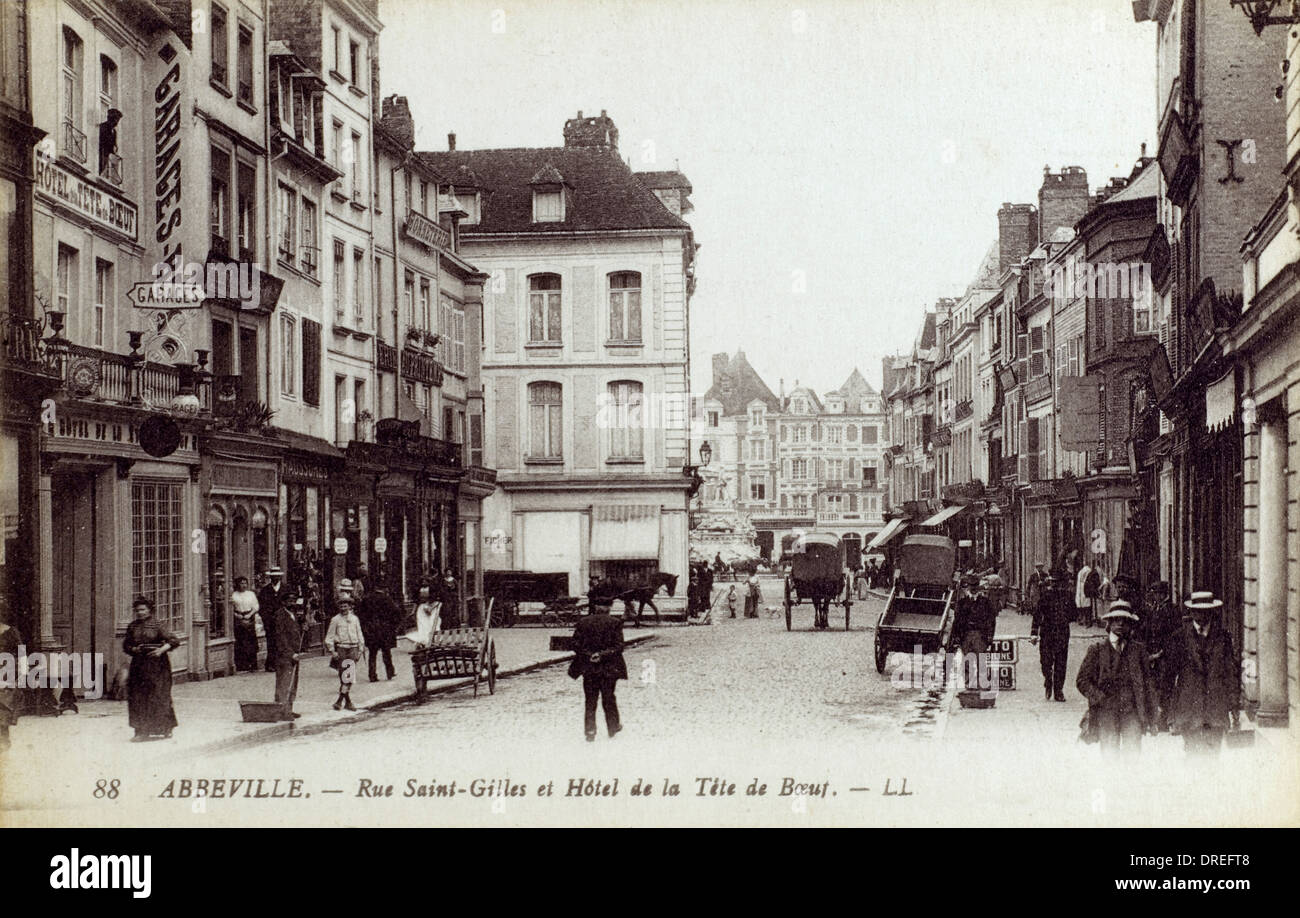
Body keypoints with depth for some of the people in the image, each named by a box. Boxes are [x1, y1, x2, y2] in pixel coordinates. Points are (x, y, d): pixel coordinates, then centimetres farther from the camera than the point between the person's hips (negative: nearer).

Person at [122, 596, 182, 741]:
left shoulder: (156, 625, -4)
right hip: (139, 664, 4)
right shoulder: (132, 627, 9)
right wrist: (133, 649, -4)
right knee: (138, 697, 0)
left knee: (158, 696, -2)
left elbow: (174, 641, -7)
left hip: (156, 665, -4)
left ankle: (166, 729, 10)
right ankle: (142, 731, 6)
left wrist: (161, 650, -19)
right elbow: (126, 645, 17)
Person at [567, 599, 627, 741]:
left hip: (588, 669, 1)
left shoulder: (583, 622, -2)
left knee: (590, 700, 9)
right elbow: (618, 647, -11)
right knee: (609, 699, 14)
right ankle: (613, 728, 25)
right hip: (609, 668, -1)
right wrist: (603, 654, -11)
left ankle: (590, 732, 6)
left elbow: (576, 645, -3)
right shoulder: (615, 623, -7)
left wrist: (589, 655, -5)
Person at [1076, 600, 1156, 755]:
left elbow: (1147, 683, 10)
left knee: (1133, 753, -5)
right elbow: (1082, 681, 5)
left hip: (1132, 712, 1)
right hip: (1106, 712, -1)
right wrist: (1101, 699, -8)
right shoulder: (1097, 649, 5)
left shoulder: (1138, 649, 9)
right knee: (1109, 755, -3)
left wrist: (1150, 716, 6)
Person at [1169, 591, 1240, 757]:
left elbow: (1232, 673, 8)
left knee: (1213, 752, 0)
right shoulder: (1181, 635, 2)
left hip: (1217, 706, 1)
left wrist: (1235, 707, 5)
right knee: (1193, 752, -5)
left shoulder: (1222, 636, 6)